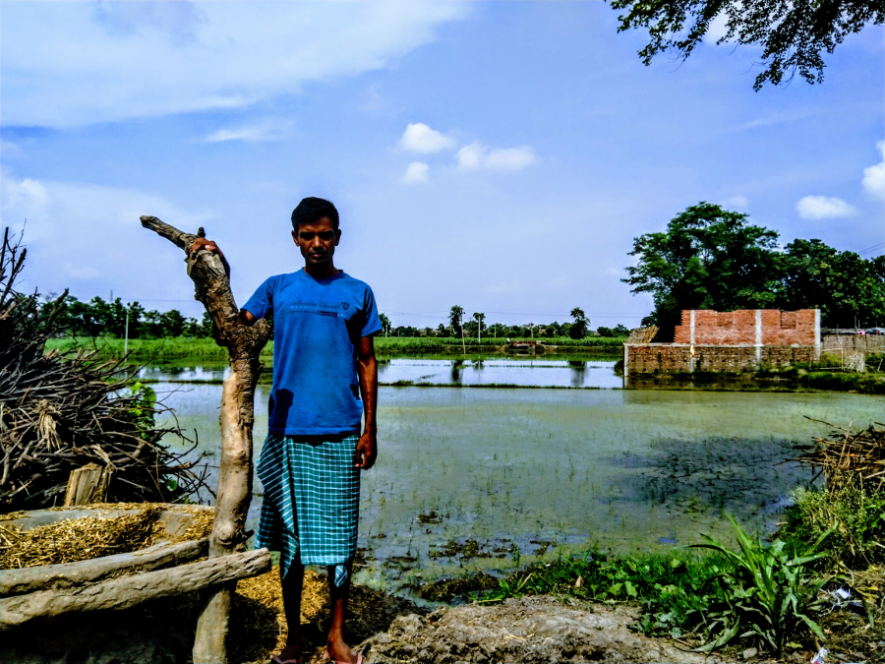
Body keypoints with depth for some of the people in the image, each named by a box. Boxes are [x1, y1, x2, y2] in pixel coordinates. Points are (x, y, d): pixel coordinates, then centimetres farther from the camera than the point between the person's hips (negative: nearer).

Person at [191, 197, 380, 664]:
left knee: (338, 534, 5)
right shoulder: (277, 288, 9)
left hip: (340, 433, -1)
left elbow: (366, 363, 6)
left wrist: (370, 429, 2)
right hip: (288, 431, 1)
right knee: (290, 536, 9)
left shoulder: (358, 293, 6)